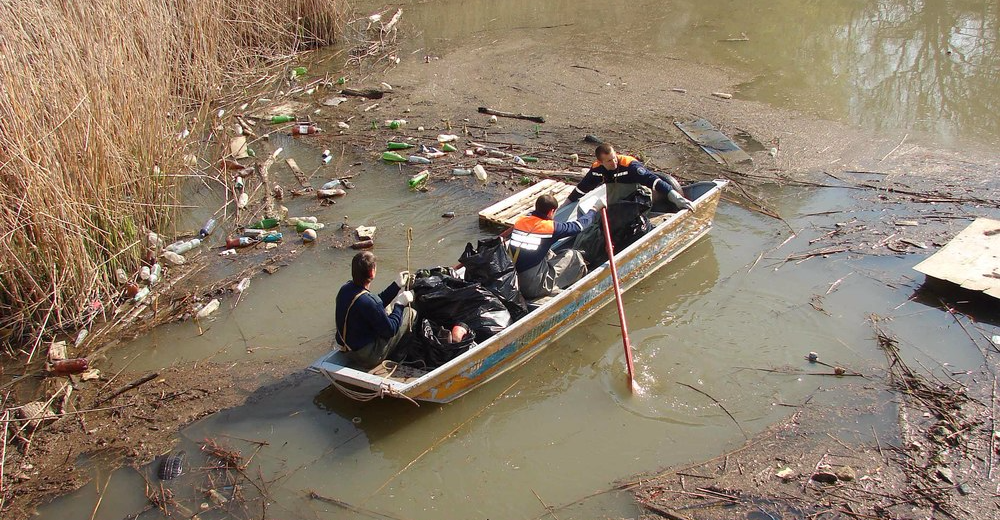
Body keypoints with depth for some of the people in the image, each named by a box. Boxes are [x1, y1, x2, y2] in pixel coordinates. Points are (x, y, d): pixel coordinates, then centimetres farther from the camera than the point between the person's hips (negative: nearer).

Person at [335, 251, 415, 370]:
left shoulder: (345, 289, -4)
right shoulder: (366, 301, -33)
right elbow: (390, 330, -21)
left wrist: (397, 285, 15)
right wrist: (400, 304, -10)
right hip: (368, 358, -9)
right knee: (410, 313, -1)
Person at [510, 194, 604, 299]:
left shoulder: (519, 222, 3)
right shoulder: (550, 227, -12)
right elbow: (578, 225, 2)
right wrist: (595, 209, 17)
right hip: (534, 288, -7)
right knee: (574, 256, 7)